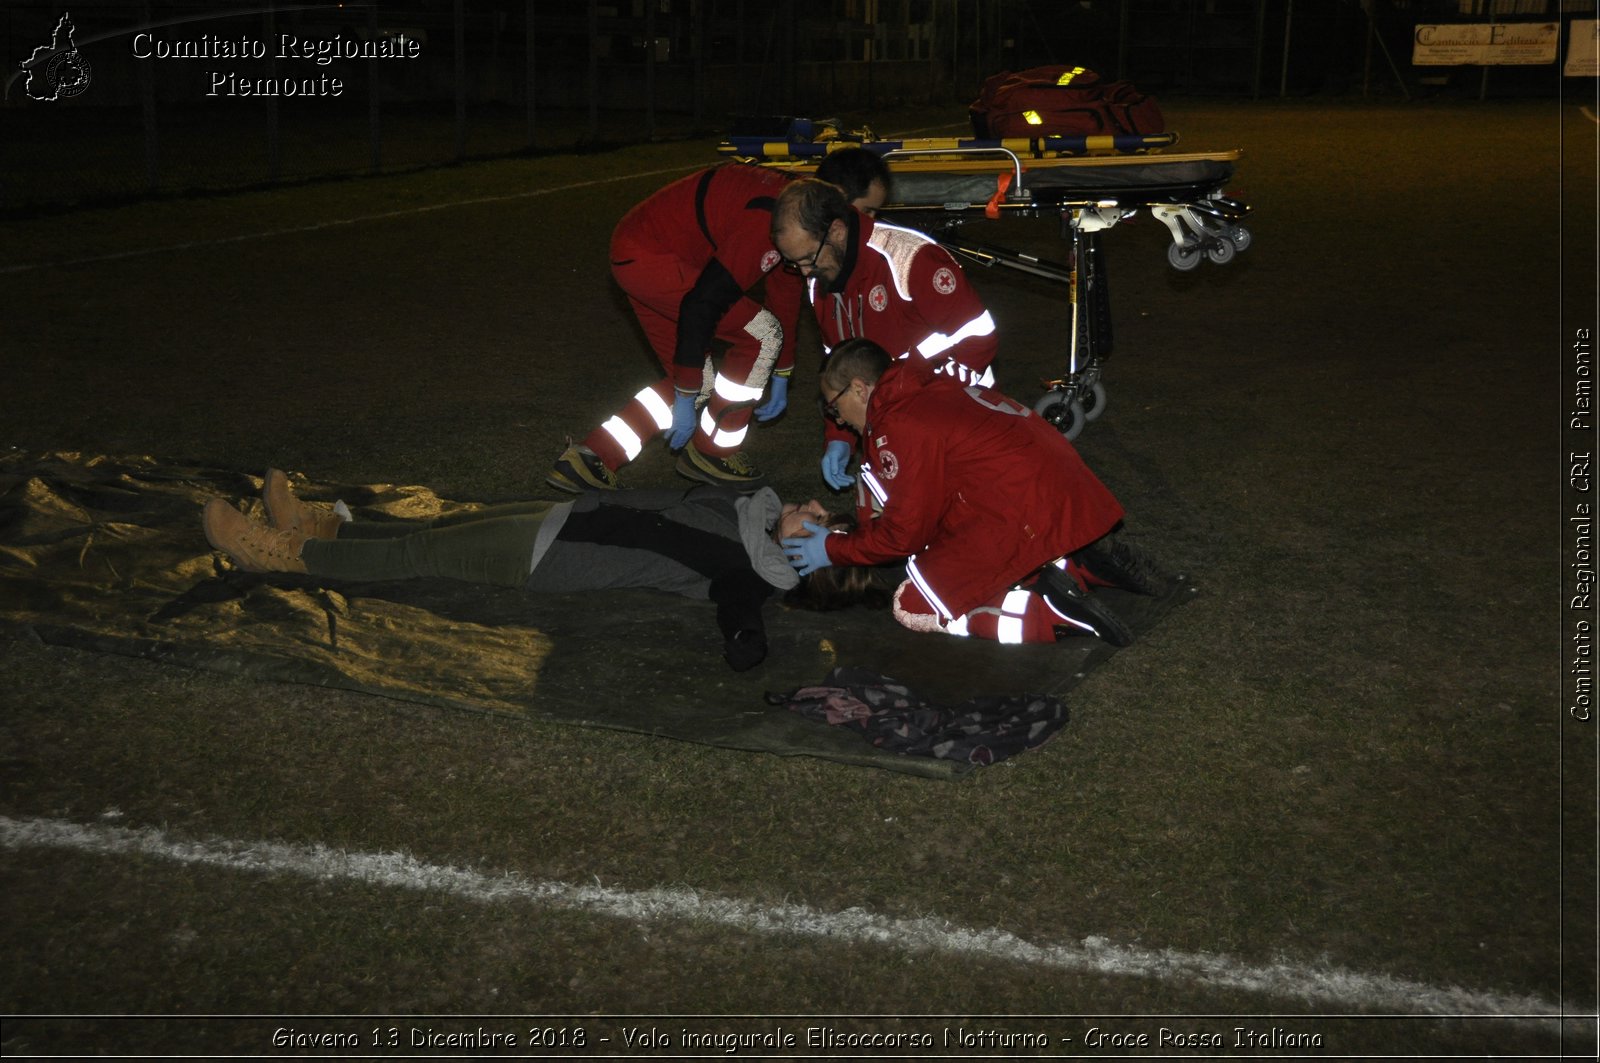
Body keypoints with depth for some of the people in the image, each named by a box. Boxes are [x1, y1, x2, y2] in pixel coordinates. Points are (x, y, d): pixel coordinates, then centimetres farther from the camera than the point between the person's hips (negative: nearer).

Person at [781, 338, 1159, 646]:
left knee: (912, 608, -1)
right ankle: (1082, 565, 11)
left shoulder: (901, 426, -10)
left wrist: (832, 550, 9)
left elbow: (904, 533, -4)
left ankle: (1053, 612, -12)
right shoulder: (936, 391, 19)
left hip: (1026, 517, -10)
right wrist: (844, 531, 27)